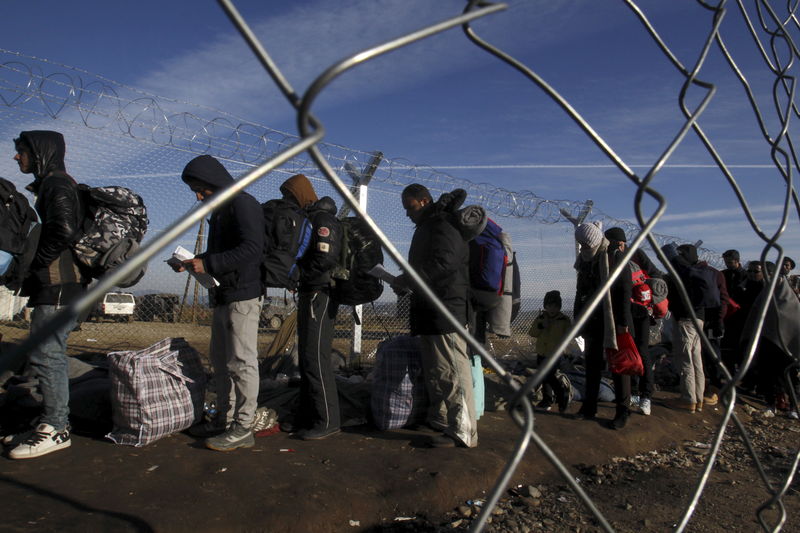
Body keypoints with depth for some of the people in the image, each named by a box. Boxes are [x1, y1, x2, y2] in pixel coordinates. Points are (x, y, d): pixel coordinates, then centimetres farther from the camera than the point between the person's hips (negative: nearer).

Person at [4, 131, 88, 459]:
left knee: (45, 355, -7)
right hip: (53, 286, 10)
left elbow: (64, 230, -24)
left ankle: (55, 430, 0)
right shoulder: (48, 184, 22)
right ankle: (53, 423, 22)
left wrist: (32, 264, -13)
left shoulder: (57, 183, -9)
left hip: (58, 286, -10)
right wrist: (30, 270, 12)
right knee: (48, 355, 13)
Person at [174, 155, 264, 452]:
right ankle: (225, 419, 25)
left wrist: (208, 264, -22)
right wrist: (191, 262, 9)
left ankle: (243, 428, 0)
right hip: (222, 296, 11)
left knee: (241, 363, -6)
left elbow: (252, 248, -22)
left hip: (242, 296, -11)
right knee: (221, 361, 14)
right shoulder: (218, 211, 20)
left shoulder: (243, 204, -11)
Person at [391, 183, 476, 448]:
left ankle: (463, 431, -6)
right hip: (430, 310, 11)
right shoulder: (426, 228, 23)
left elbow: (443, 263, -24)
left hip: (445, 309, -11)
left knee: (451, 370, -10)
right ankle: (439, 419, 28)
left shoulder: (443, 226, -10)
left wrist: (405, 281, -18)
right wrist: (407, 283, 11)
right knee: (433, 370, 16)